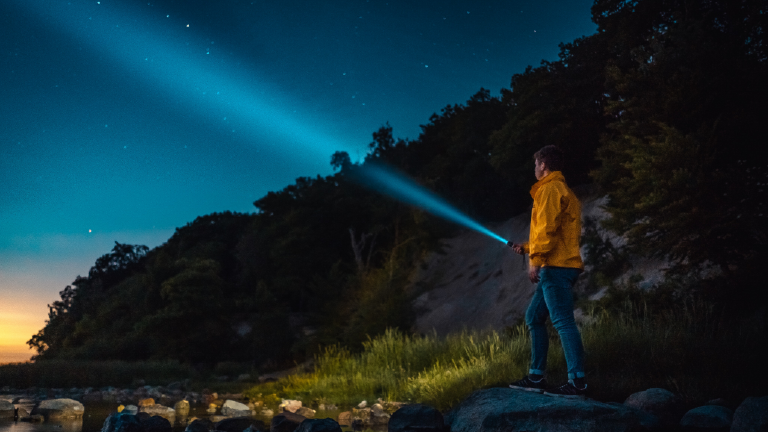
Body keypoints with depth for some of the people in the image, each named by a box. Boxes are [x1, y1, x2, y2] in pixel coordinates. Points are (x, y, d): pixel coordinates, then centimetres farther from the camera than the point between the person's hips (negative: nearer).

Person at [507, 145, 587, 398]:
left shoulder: (550, 189, -6)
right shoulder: (562, 190, 25)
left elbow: (548, 228, -17)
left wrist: (535, 260, -18)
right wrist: (526, 247, 32)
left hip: (556, 266, -11)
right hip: (559, 266, 11)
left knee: (563, 321, -12)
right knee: (534, 317, 12)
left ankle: (577, 383, -13)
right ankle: (536, 377, 15)